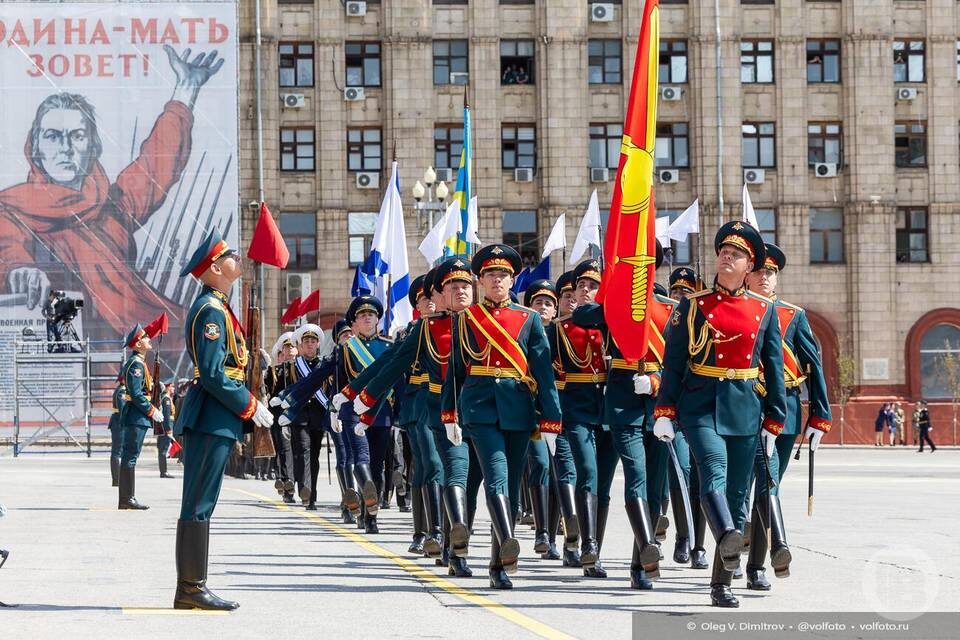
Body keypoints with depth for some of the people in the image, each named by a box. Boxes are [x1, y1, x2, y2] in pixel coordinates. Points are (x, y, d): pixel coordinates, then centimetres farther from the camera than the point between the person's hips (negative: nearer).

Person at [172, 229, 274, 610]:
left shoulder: (214, 306, 18)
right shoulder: (212, 310, -14)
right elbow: (213, 376, -20)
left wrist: (248, 405, 16)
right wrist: (251, 407, -13)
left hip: (208, 419, 10)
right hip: (212, 420, -10)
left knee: (199, 504, 10)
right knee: (199, 504, -8)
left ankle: (191, 588, 13)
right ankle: (191, 589, -6)